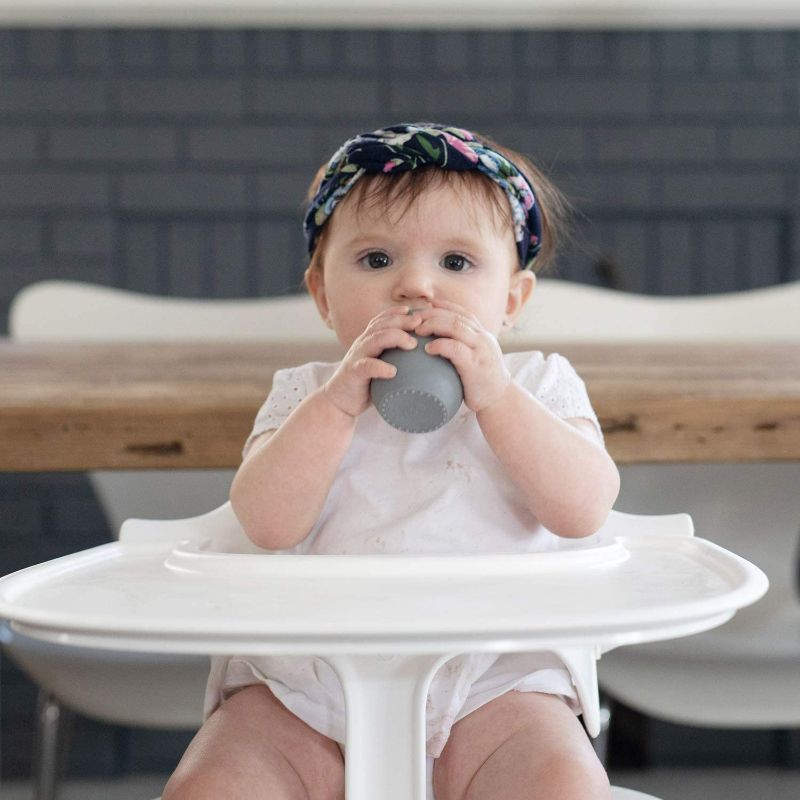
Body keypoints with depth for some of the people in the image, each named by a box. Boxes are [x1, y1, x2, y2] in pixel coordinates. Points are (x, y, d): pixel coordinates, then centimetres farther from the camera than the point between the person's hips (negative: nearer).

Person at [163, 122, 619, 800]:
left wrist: (495, 397, -16)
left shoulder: (538, 385, 9)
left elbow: (584, 509, -8)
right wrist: (339, 400, -15)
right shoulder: (306, 395, 12)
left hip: (493, 685, -1)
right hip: (304, 684, 2)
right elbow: (268, 523, -6)